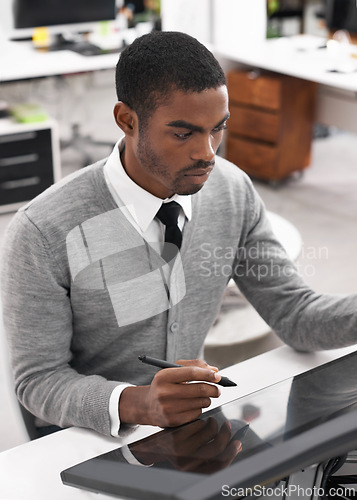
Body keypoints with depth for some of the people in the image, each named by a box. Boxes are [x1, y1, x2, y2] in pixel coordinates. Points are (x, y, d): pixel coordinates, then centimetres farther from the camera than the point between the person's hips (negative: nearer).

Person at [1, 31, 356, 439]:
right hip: (92, 435, -6)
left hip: (192, 412, 6)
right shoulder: (41, 234, -22)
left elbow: (293, 315, 0)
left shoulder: (233, 191, -5)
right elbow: (40, 382, -16)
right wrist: (138, 403, -36)